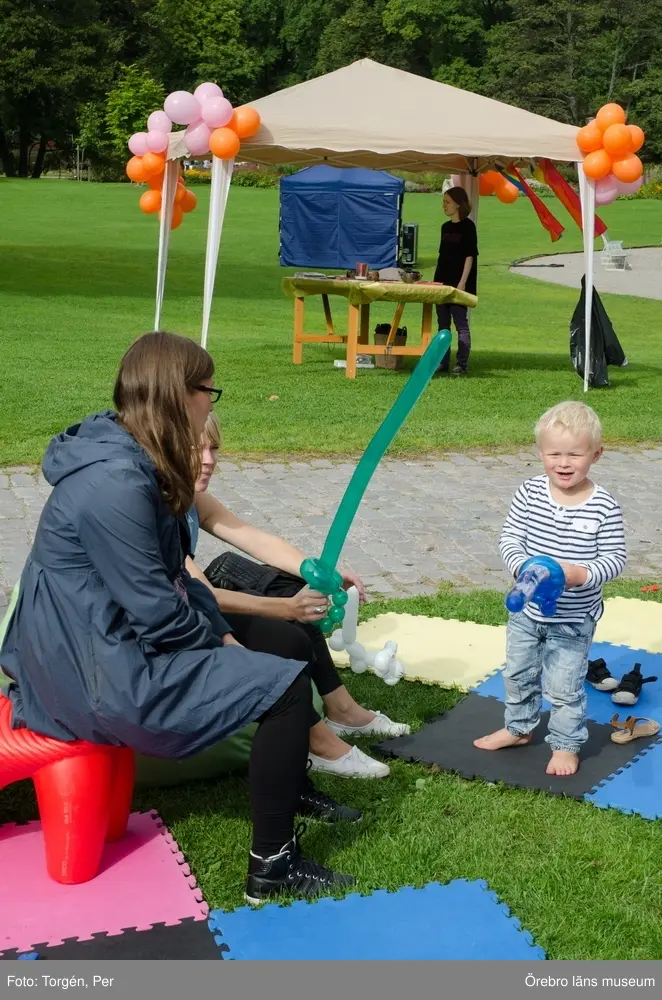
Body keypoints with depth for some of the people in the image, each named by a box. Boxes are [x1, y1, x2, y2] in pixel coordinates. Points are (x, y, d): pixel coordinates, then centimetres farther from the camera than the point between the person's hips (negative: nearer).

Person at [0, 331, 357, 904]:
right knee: (286, 686, -14)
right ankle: (271, 867, -2)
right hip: (101, 671, -10)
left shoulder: (134, 460, 6)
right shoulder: (114, 482, -26)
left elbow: (171, 575, 11)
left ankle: (292, 786, 35)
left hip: (121, 638, 10)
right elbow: (157, 611, -25)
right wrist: (222, 639, -8)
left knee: (288, 643, 16)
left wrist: (223, 630, 1)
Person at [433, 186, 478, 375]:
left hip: (459, 284, -7)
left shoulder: (467, 226, -7)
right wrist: (436, 280, 14)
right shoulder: (445, 227, 13)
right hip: (442, 282, 7)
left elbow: (470, 255, -11)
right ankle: (443, 362, 14)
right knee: (443, 323, 9)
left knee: (461, 323, -4)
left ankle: (462, 364, -1)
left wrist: (463, 282, -18)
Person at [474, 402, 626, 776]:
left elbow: (615, 557, -15)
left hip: (574, 619, -4)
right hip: (526, 609, 4)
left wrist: (582, 575, -32)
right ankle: (519, 728, 45)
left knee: (565, 686, 7)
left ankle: (567, 745, 30)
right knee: (519, 674, 22)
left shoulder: (604, 506, -18)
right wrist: (523, 566, -27)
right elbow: (510, 536, -8)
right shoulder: (530, 493, -11)